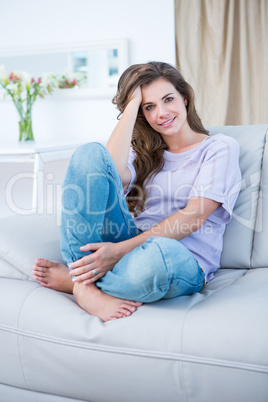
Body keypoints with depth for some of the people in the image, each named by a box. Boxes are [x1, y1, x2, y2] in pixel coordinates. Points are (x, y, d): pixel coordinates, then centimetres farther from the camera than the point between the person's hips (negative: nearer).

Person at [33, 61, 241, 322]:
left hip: (185, 264, -4)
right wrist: (133, 102, 3)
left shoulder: (221, 147, 7)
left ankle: (77, 279, -13)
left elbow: (193, 217, -9)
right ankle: (88, 287, -22)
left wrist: (121, 249, -19)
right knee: (91, 153, -16)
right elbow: (115, 175, -5)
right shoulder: (144, 152, 22)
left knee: (160, 254, -44)